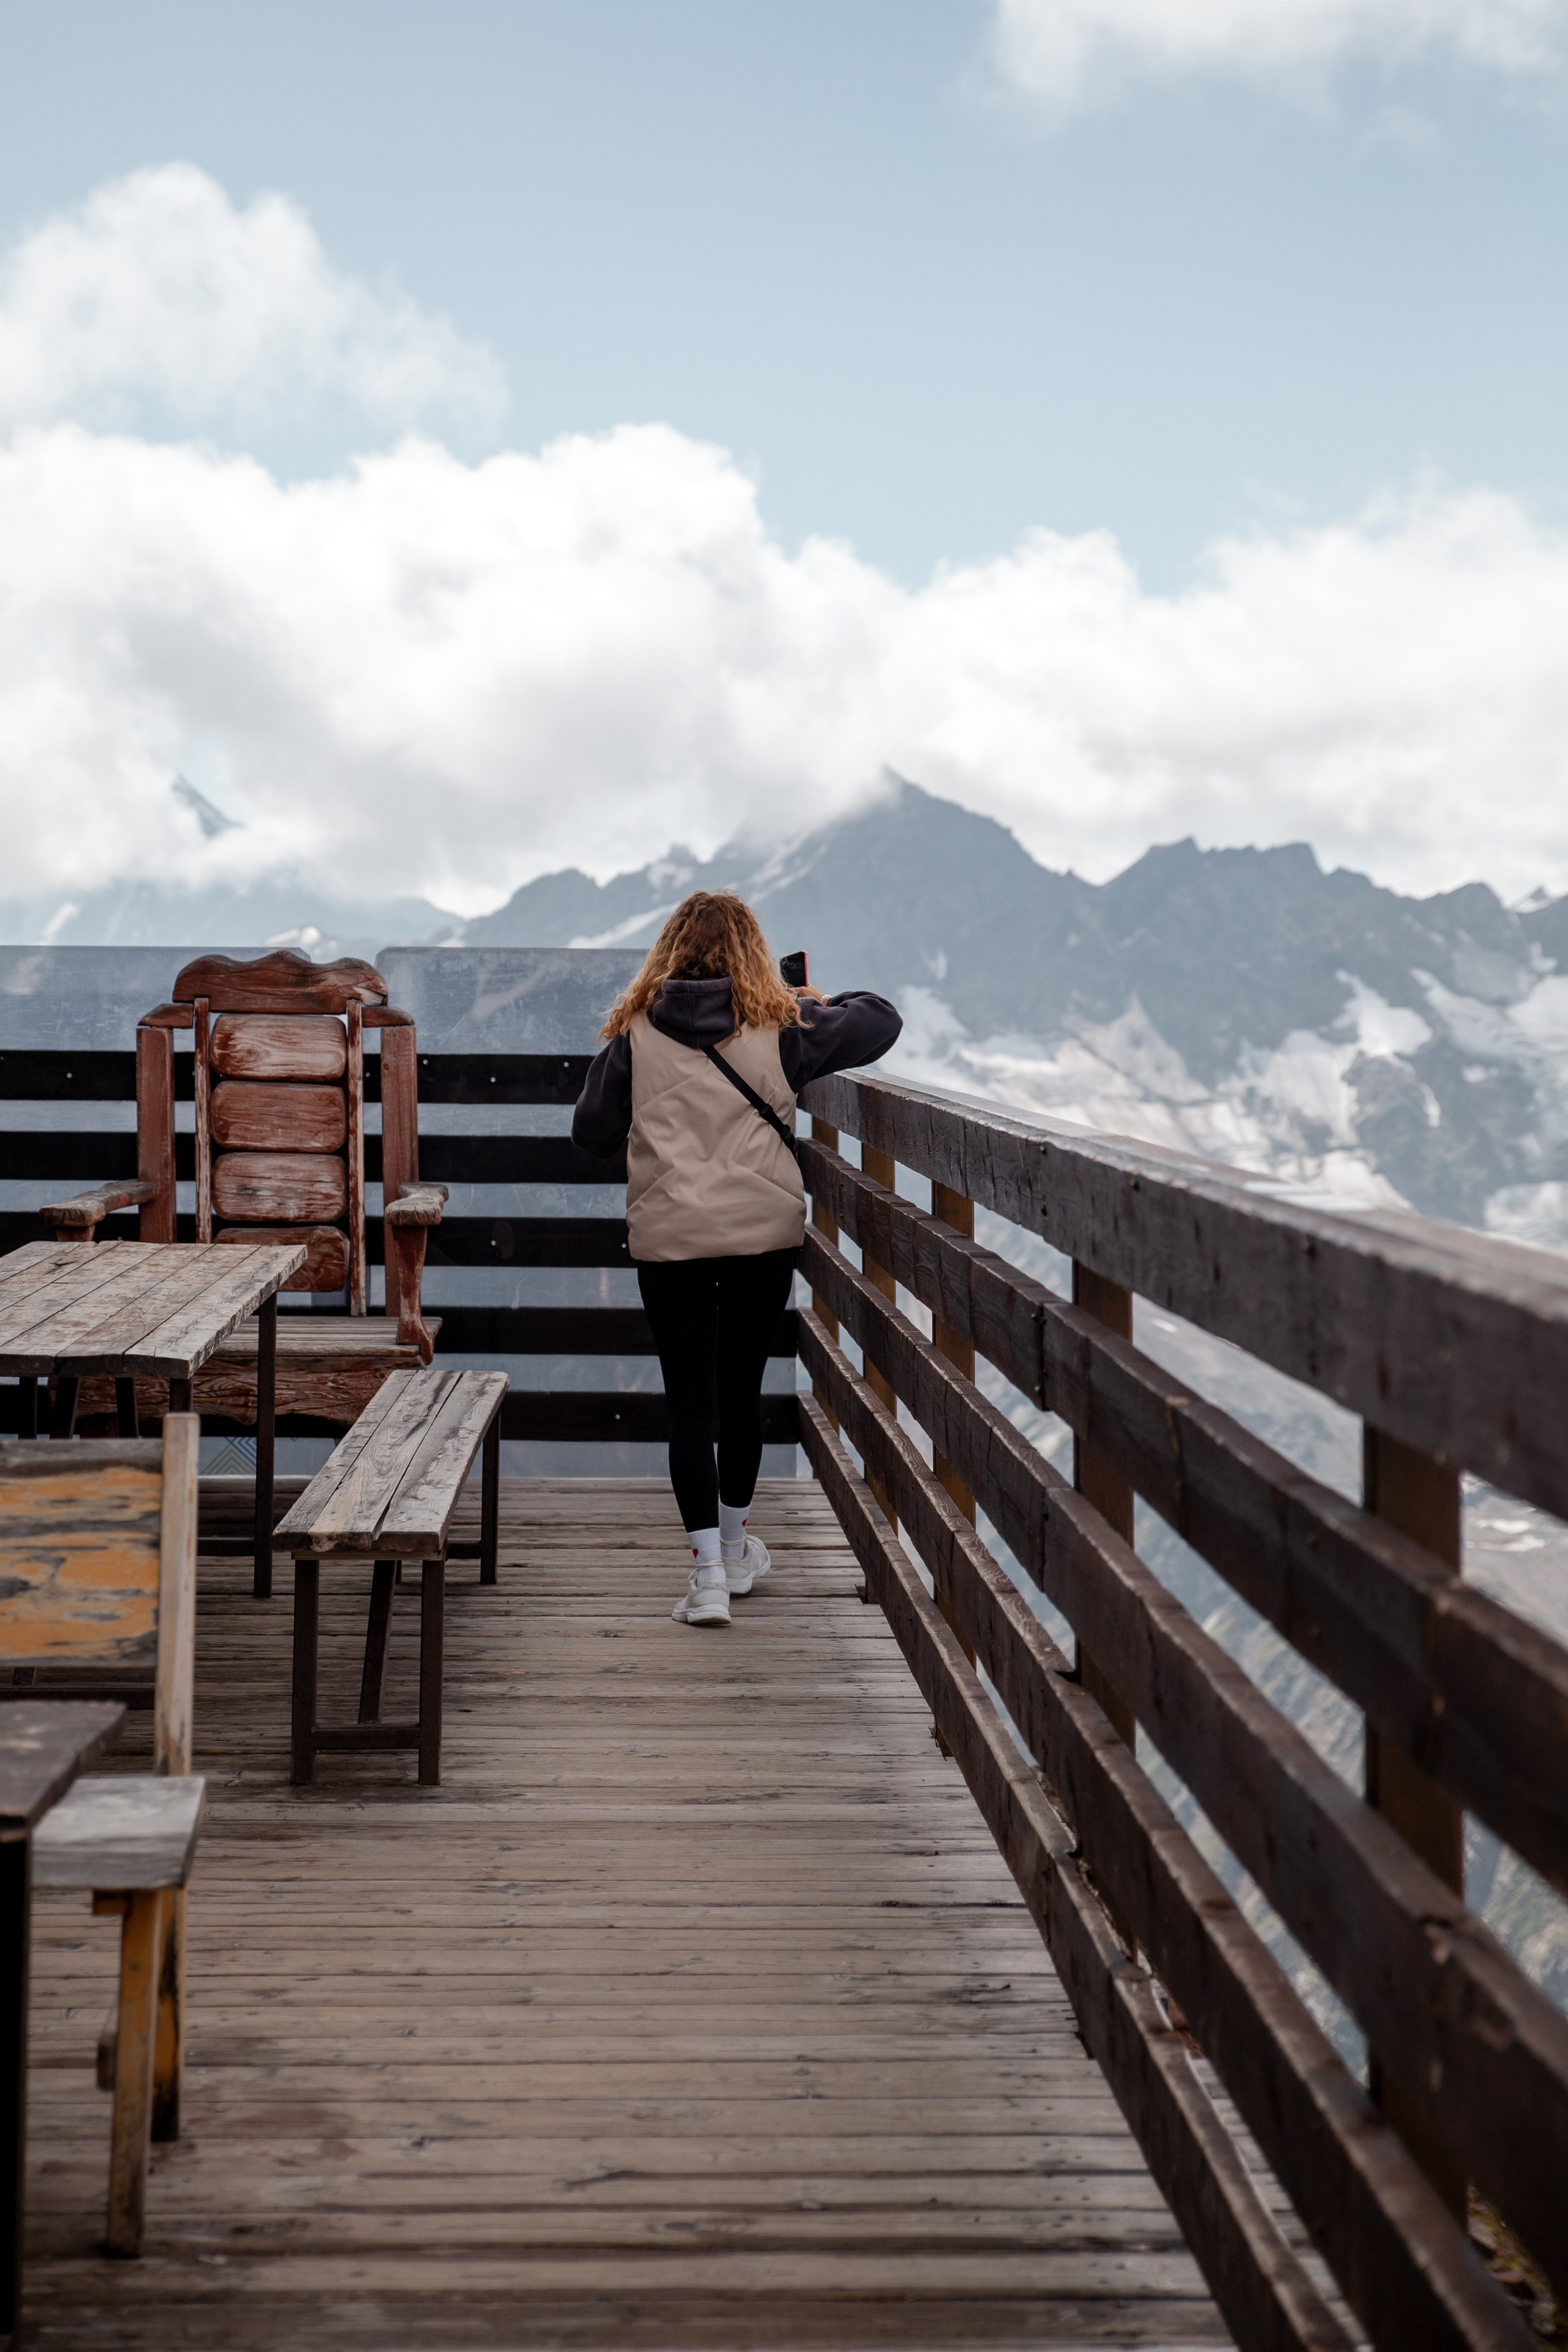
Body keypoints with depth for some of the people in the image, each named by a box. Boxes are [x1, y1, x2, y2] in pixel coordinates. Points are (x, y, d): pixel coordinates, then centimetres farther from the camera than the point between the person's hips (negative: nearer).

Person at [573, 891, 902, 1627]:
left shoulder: (634, 1033, -1)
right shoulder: (780, 1027, 0)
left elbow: (591, 1134, 6)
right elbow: (881, 1020, 10)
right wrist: (813, 1001, 26)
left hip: (669, 1236, -1)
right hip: (765, 1230, 1)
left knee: (690, 1400, 1)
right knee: (741, 1387, 16)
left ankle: (709, 1572, -7)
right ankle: (734, 1545, 33)